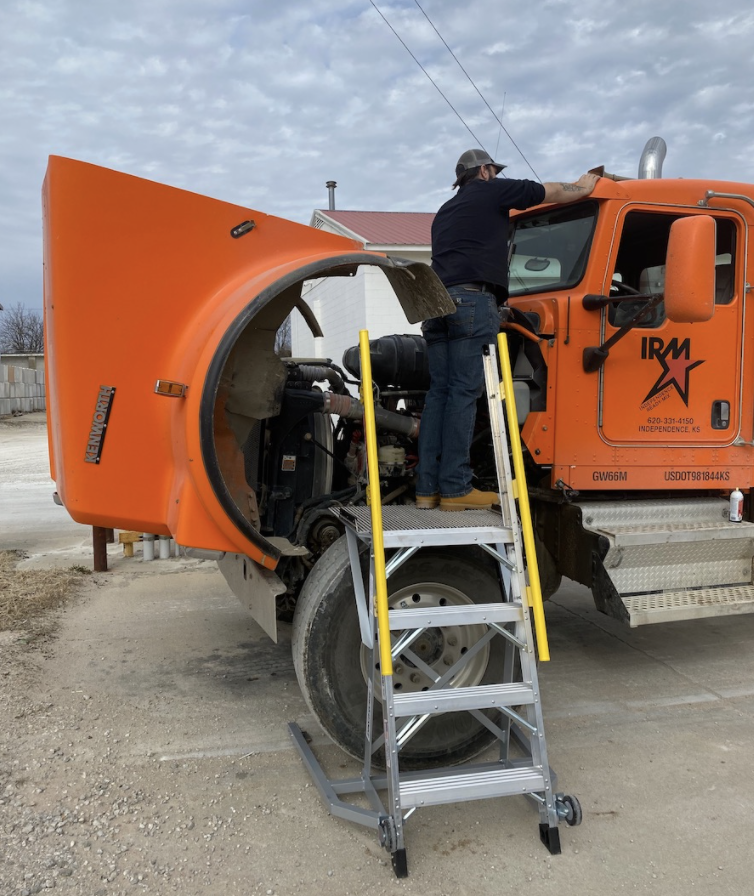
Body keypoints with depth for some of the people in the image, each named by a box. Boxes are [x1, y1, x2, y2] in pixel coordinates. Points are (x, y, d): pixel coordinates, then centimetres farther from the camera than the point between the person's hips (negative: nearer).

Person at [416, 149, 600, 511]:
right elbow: (554, 193, 18)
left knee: (438, 392, 4)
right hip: (472, 300, -7)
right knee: (463, 392, -10)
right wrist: (584, 187, 36)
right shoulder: (491, 191, 11)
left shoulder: (445, 211, 31)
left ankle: (427, 487, 0)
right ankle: (455, 488, -11)